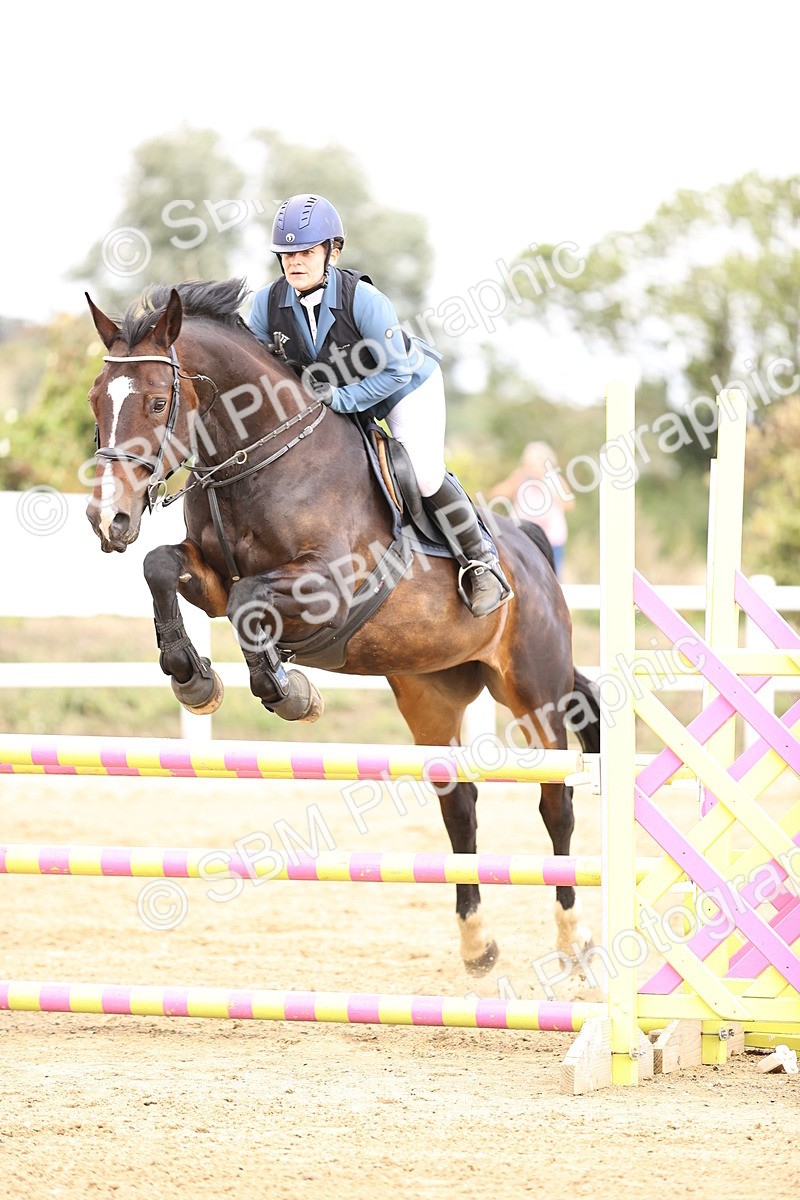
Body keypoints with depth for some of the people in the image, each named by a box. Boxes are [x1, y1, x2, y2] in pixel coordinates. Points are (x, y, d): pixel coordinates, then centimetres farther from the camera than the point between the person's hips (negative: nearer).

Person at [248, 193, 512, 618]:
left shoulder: (363, 299, -34)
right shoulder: (268, 303, -21)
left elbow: (396, 371, -29)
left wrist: (337, 400, -35)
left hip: (408, 387, -6)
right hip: (335, 396, 6)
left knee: (423, 476, -17)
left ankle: (482, 563, 1)